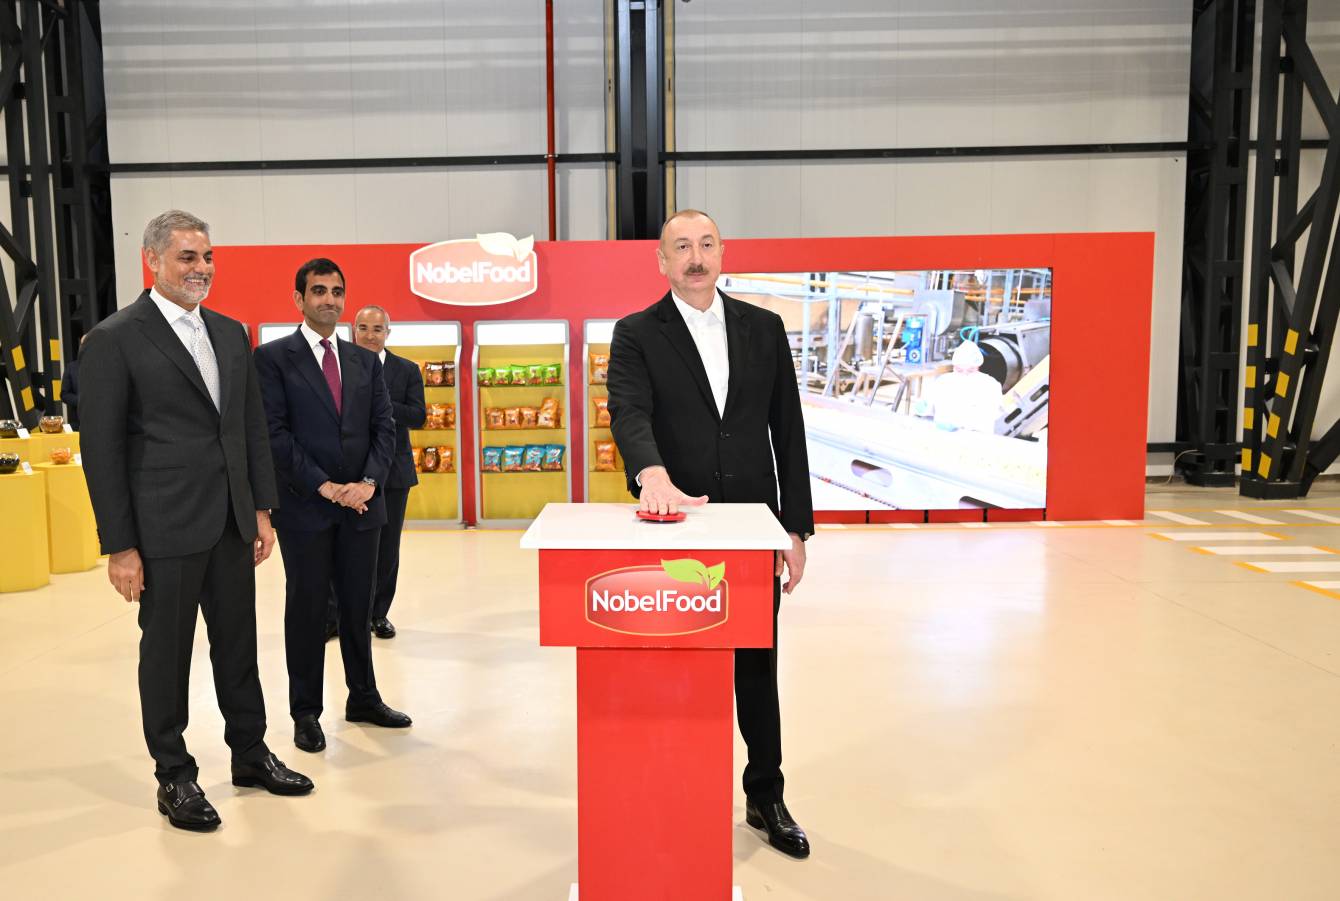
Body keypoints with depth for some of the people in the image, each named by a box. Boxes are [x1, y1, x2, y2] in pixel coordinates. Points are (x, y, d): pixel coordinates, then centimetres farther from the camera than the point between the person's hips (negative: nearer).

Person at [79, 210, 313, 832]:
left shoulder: (230, 333, 10)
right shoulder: (114, 340, -8)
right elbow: (101, 448, -9)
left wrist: (261, 509, 8)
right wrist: (119, 546, -11)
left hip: (232, 523, 6)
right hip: (165, 529, -5)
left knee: (237, 641, 15)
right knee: (167, 651, 8)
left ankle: (250, 753, 30)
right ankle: (174, 776, 24)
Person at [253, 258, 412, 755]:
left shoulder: (365, 360, 11)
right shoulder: (273, 358, -2)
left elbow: (384, 428, 7)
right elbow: (274, 433, -9)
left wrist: (369, 482, -9)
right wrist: (324, 486, -15)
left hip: (362, 503, 4)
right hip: (305, 506, -4)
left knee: (358, 605, 12)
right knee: (307, 609, 6)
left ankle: (363, 698, 26)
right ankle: (306, 712, 19)